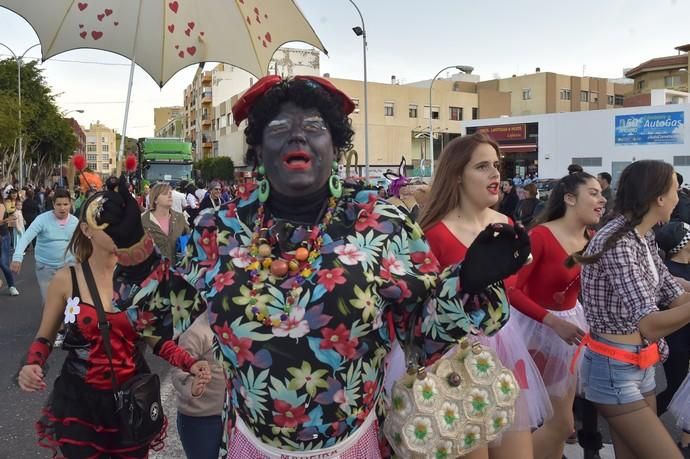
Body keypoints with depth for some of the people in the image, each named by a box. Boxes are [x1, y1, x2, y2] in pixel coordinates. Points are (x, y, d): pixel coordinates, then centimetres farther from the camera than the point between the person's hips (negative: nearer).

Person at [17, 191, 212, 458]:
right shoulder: (65, 279, -8)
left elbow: (155, 339, 0)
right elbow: (44, 338, 3)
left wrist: (190, 364, -16)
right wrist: (32, 365, -18)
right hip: (79, 400, -1)